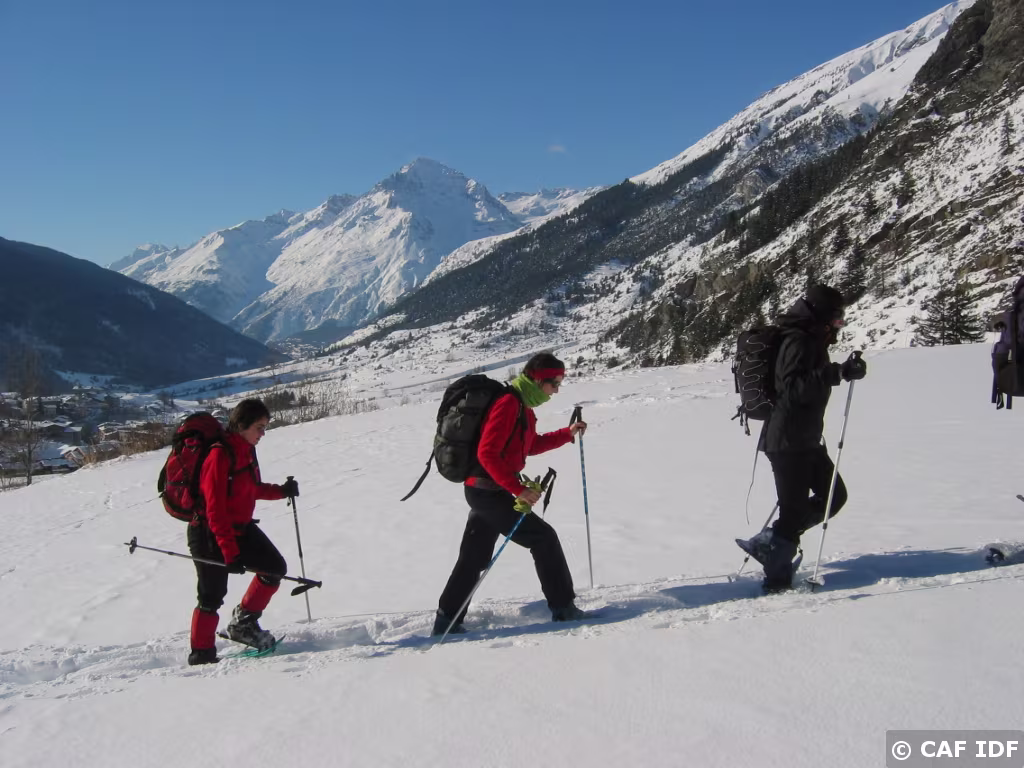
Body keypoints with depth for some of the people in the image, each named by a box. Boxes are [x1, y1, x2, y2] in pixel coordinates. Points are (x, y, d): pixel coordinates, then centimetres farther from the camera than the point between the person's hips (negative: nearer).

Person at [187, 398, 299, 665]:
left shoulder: (246, 450, 3)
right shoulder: (220, 455, -24)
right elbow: (215, 509, -25)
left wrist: (281, 491, 1)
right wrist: (229, 551, -26)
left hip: (240, 527, 9)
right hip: (211, 534, -8)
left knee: (275, 567, 3)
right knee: (213, 595, -1)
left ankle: (243, 623, 17)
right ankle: (201, 654, 15)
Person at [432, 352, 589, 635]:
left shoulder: (523, 406, 13)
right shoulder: (508, 404, -19)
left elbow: (529, 445, 26)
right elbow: (487, 453, -25)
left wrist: (568, 434, 17)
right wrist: (518, 489, -26)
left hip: (485, 491, 10)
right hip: (489, 491, -10)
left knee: (474, 558, 14)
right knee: (544, 538, -5)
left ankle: (446, 621, 21)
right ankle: (563, 609, 2)